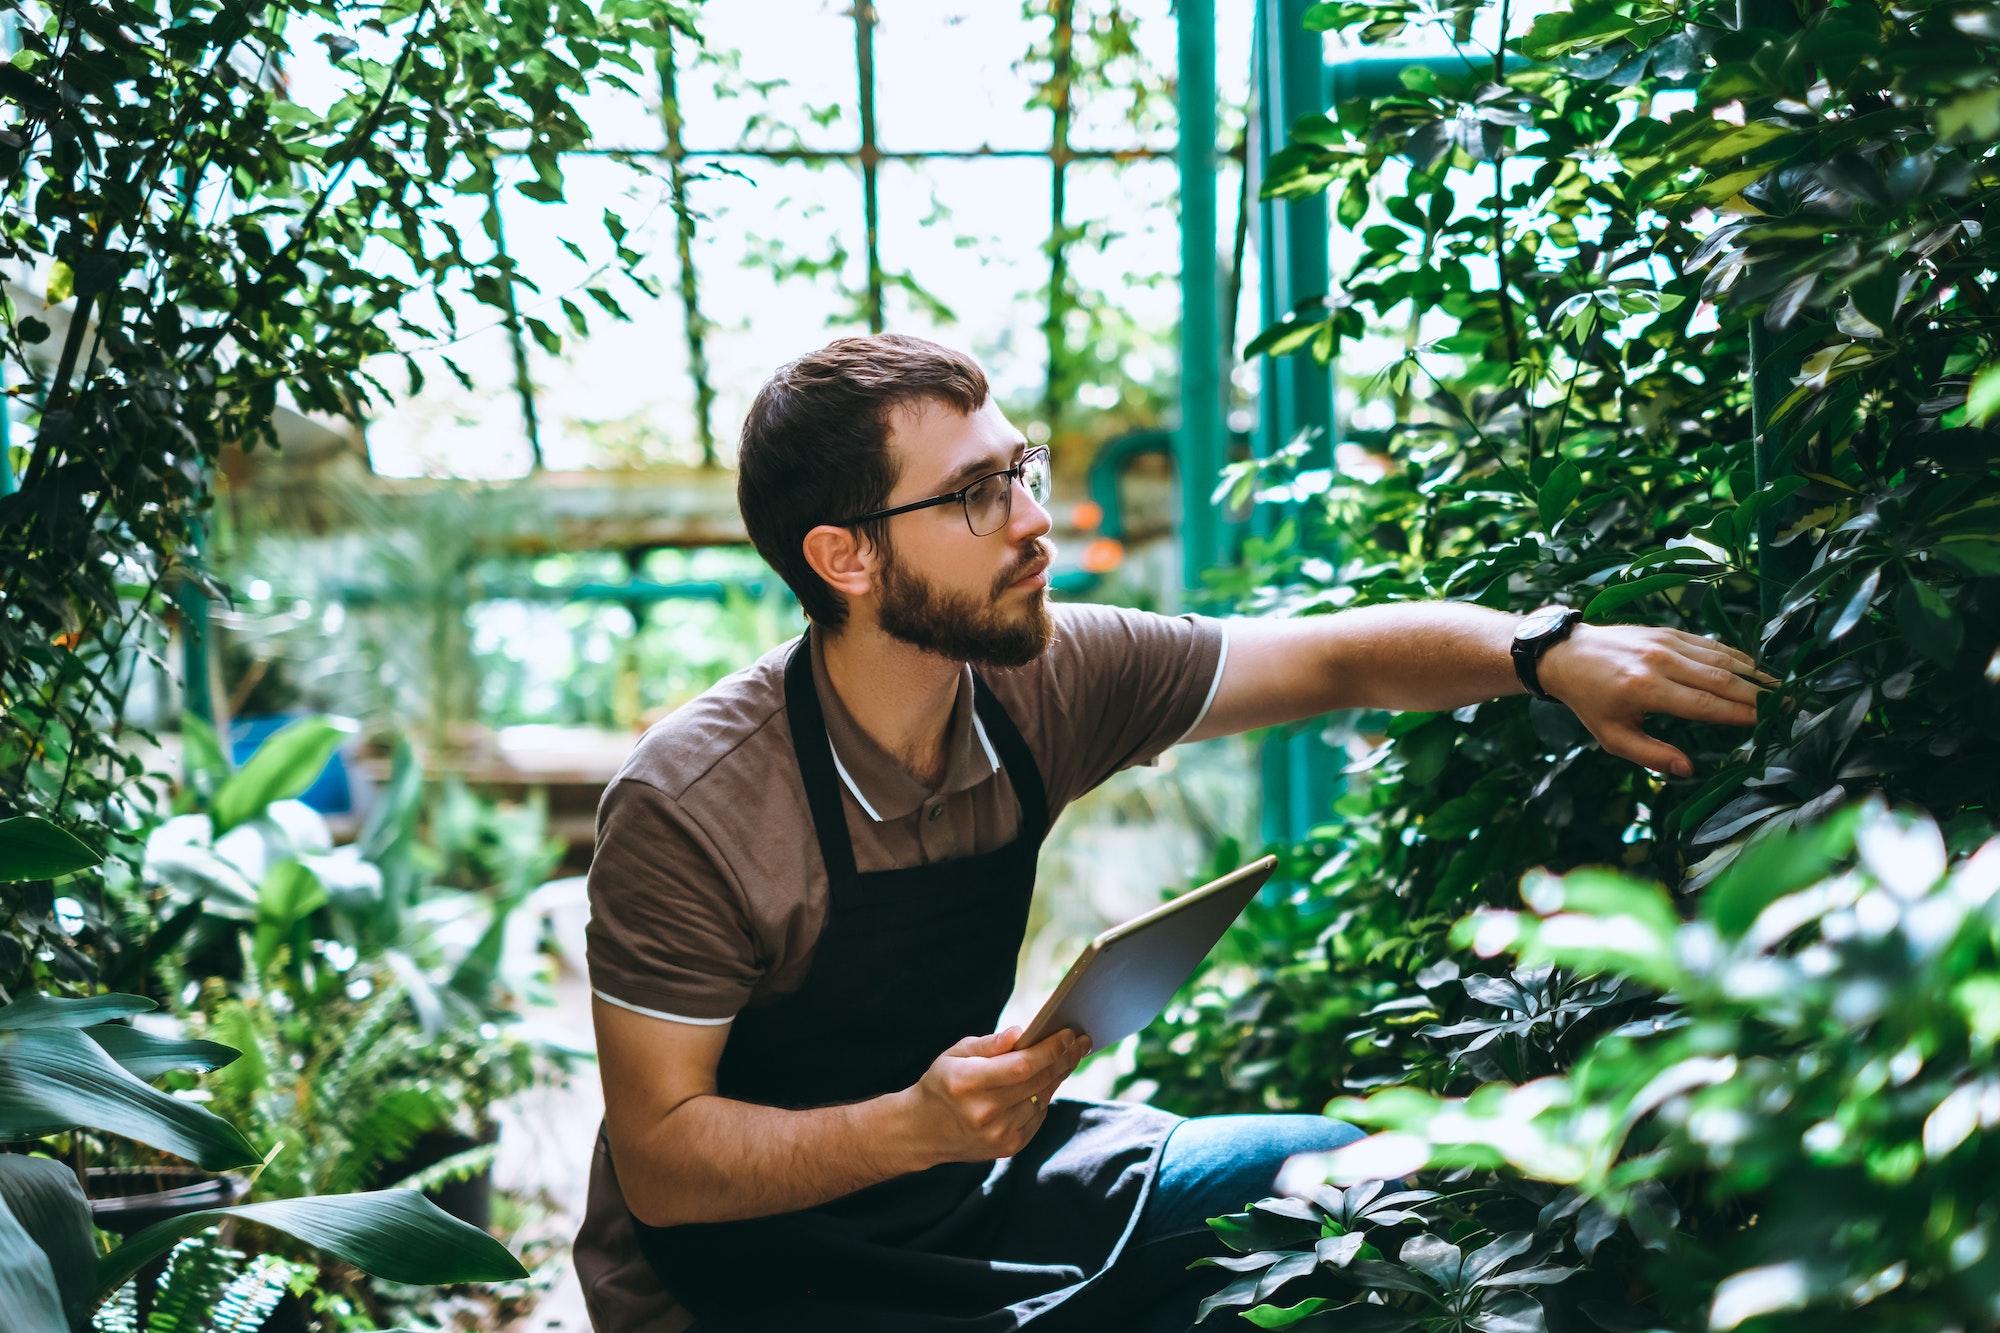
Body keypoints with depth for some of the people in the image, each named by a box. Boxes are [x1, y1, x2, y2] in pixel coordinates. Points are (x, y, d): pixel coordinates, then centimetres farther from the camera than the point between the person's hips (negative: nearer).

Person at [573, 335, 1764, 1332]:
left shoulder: (1044, 681, -10)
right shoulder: (686, 810, -25)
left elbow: (1342, 659, -3)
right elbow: (660, 1158, -21)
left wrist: (1552, 655, -20)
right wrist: (915, 1125, -35)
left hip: (972, 1174, 7)